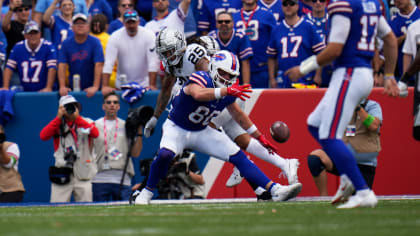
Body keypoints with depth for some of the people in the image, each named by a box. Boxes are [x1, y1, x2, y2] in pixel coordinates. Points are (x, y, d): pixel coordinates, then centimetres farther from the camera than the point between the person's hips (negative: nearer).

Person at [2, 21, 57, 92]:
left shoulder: (48, 46, -5)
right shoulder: (18, 47, 4)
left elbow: (52, 68, -12)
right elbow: (9, 67, 3)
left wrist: (48, 88, -21)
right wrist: (5, 87, -6)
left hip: (43, 91, -3)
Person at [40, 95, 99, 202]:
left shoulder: (86, 122, 10)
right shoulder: (57, 124, 10)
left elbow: (95, 133, -11)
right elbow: (43, 136, -7)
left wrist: (77, 118, -12)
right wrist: (59, 117, -8)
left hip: (83, 175, 0)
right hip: (61, 175, 0)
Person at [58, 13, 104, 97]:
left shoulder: (95, 42, -4)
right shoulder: (66, 44, 3)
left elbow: (99, 65, -12)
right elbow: (62, 66, -4)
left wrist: (95, 87, -22)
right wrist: (62, 87, -15)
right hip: (73, 89, 2)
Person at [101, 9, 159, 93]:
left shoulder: (149, 35, -10)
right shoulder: (115, 37, -9)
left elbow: (153, 62, -13)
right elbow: (109, 63, -13)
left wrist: (152, 86, -20)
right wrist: (105, 86, -21)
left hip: (144, 85, -1)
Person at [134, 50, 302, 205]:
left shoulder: (230, 92, -4)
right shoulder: (201, 79, -26)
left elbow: (239, 117, 13)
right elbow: (198, 94, -52)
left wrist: (259, 137, 16)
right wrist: (227, 91, -60)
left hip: (201, 132, 6)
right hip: (177, 128, -6)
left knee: (238, 157, -4)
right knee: (165, 155, -35)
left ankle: (274, 190, -5)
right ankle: (146, 193, -14)